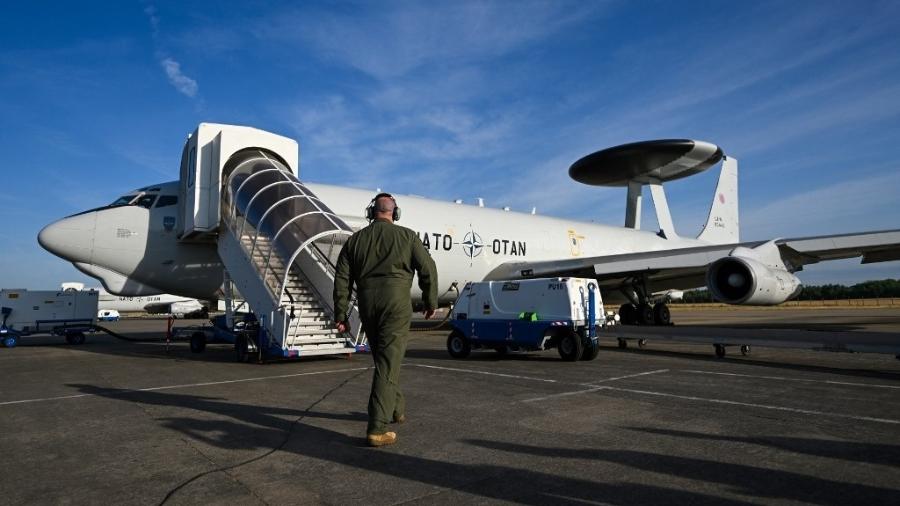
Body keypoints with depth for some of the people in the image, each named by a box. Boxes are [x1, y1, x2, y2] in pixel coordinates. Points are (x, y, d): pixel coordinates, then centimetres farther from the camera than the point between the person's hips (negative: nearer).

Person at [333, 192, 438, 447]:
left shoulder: (355, 240, 10)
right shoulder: (407, 236, 2)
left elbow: (342, 279, 5)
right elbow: (427, 269, -3)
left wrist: (340, 315, 8)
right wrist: (430, 302, 9)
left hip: (367, 307, 4)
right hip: (396, 305, -4)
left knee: (385, 359, 20)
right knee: (388, 364, -4)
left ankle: (396, 408, 35)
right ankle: (377, 429, -9)